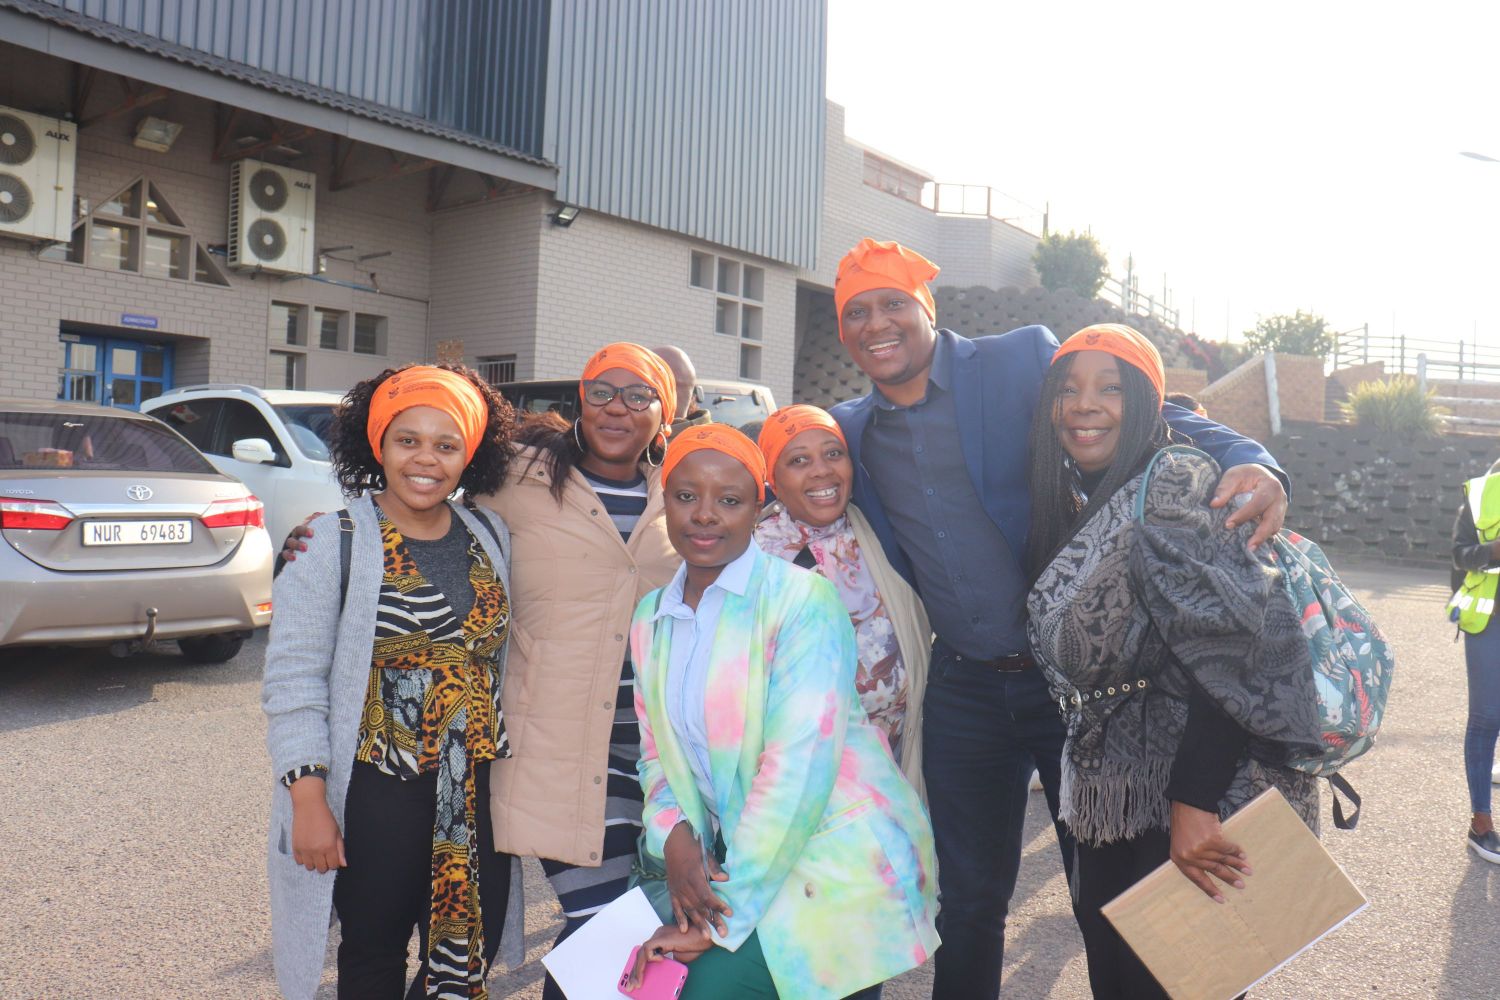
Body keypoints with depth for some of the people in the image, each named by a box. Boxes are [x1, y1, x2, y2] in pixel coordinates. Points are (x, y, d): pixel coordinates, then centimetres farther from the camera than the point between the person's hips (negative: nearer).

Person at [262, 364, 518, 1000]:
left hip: (477, 792, 4)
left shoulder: (490, 539, 5)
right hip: (374, 794, -4)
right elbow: (293, 677, -10)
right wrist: (308, 798, -13)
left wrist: (510, 774, 8)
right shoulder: (334, 539, -9)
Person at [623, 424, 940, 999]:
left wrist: (719, 920, -16)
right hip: (737, 862, 6)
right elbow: (658, 750, 12)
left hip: (840, 862, -5)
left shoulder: (802, 600, -14)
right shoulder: (650, 619, 7)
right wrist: (674, 837, -9)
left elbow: (799, 762, -19)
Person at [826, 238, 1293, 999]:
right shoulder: (850, 429, 4)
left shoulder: (1024, 361, -8)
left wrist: (1247, 461, -32)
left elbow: (1154, 417, -12)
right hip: (963, 692, 4)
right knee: (967, 900, 18)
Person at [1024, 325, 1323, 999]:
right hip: (1116, 788, 7)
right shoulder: (1072, 504, 8)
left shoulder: (1176, 485, -17)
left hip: (1203, 780, -7)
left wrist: (1194, 803, -25)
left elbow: (1232, 652, -23)